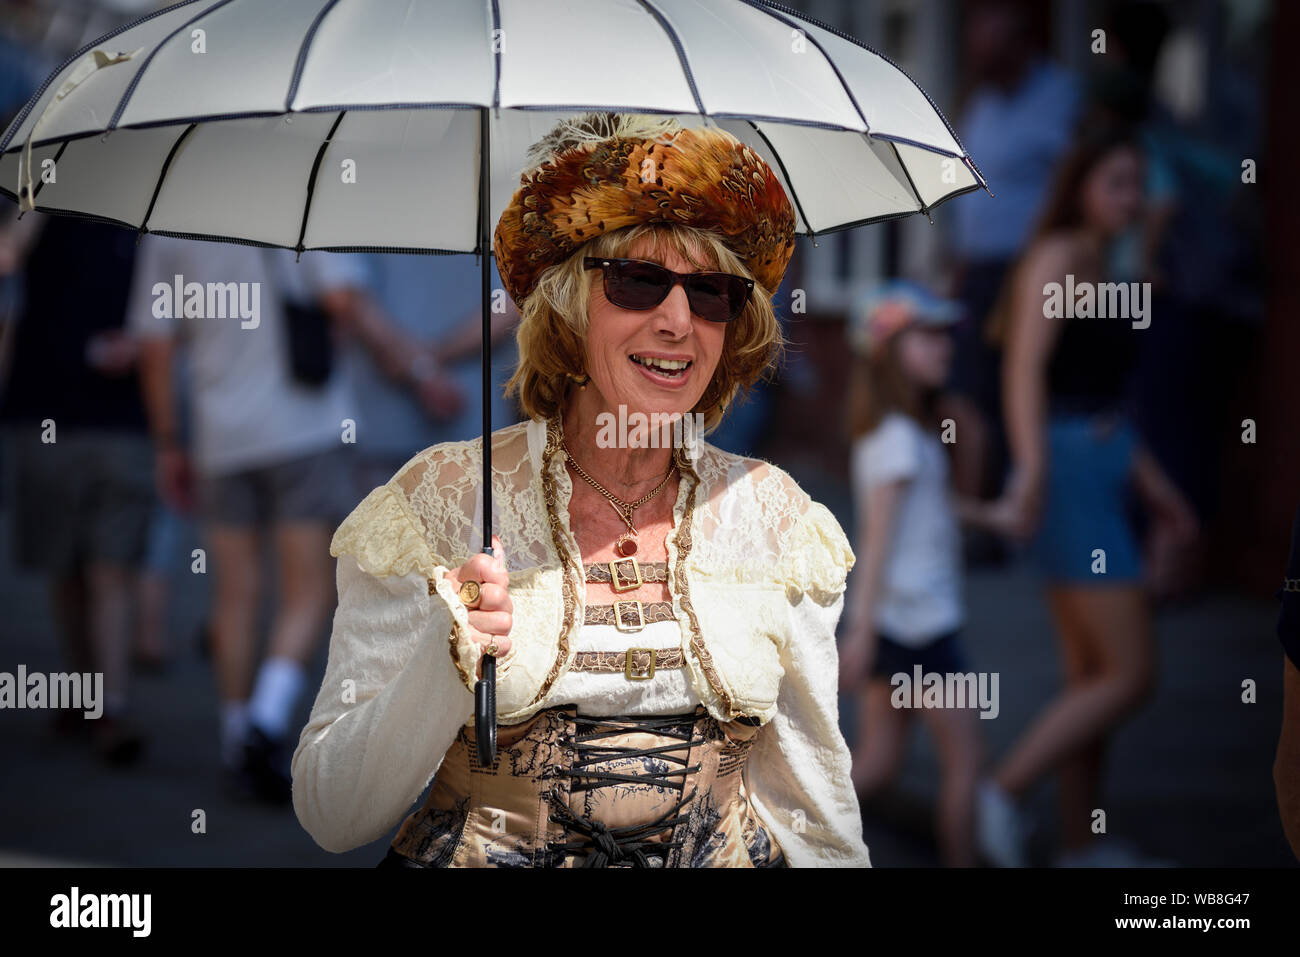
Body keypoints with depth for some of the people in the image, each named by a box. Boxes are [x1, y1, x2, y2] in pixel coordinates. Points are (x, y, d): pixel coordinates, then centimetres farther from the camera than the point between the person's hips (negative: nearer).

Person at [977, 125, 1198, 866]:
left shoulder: (1098, 270, 18)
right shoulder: (1057, 256, -9)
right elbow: (1026, 368, -22)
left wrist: (1155, 485, 27)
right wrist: (1032, 466, -34)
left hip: (1100, 478, 9)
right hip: (1067, 475, -9)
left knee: (1092, 679, 12)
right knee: (1133, 676, -10)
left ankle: (1082, 846, 17)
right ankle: (1004, 792, -6)